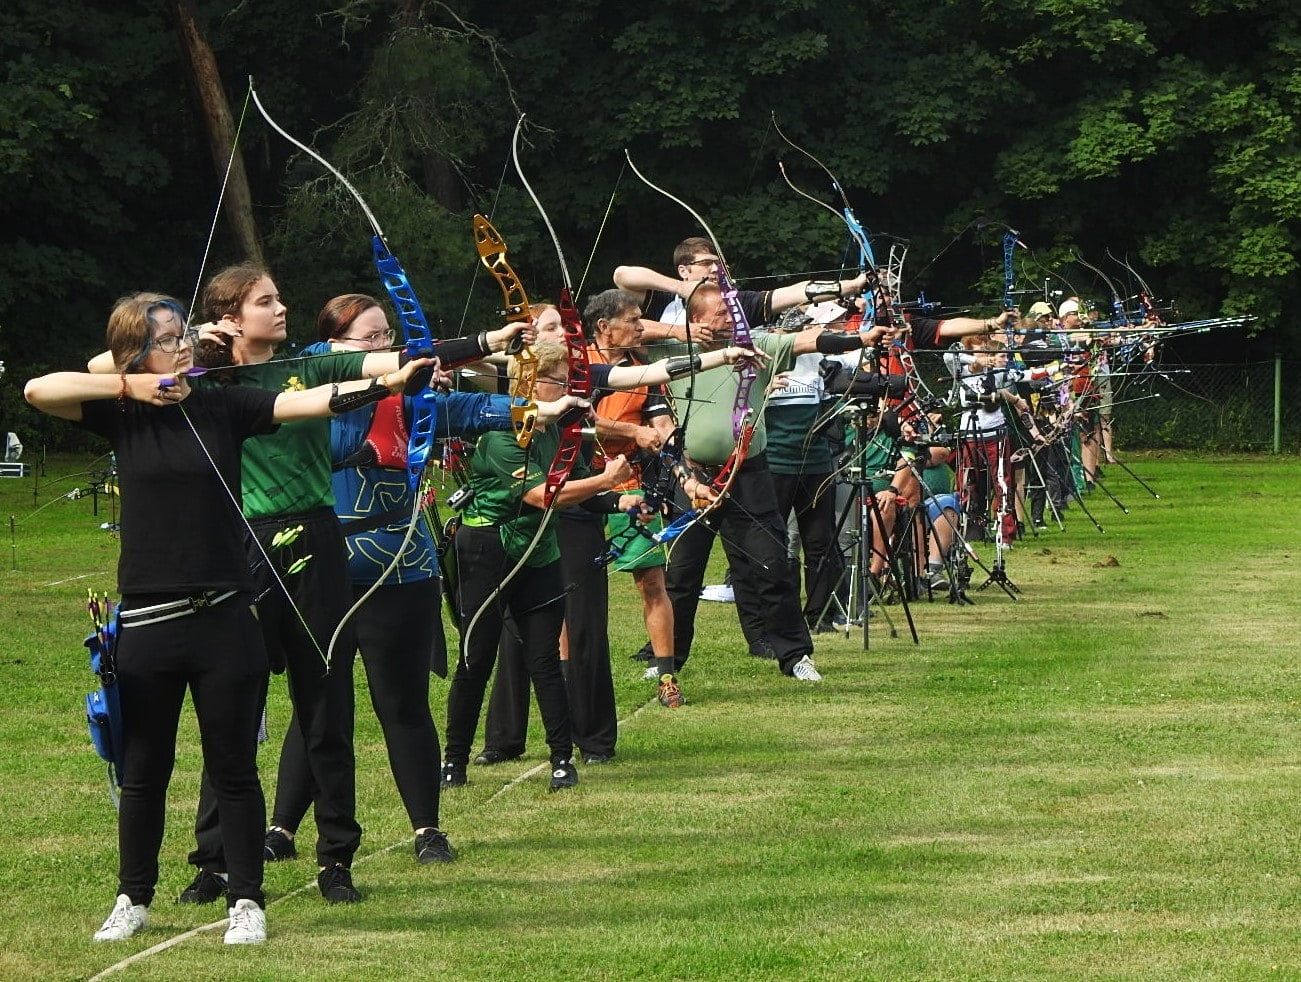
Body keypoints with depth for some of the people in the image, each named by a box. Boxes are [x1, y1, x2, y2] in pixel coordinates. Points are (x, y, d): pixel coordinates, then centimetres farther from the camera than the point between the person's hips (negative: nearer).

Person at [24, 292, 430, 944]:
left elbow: (305, 401, -11)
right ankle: (133, 901, 24)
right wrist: (129, 388, -12)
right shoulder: (121, 414, 2)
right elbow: (39, 390, -9)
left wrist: (384, 383, -25)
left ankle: (247, 902, 14)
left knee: (234, 768, 5)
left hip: (224, 618, -1)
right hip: (148, 621, 1)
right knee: (144, 771, 11)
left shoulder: (224, 407, 1)